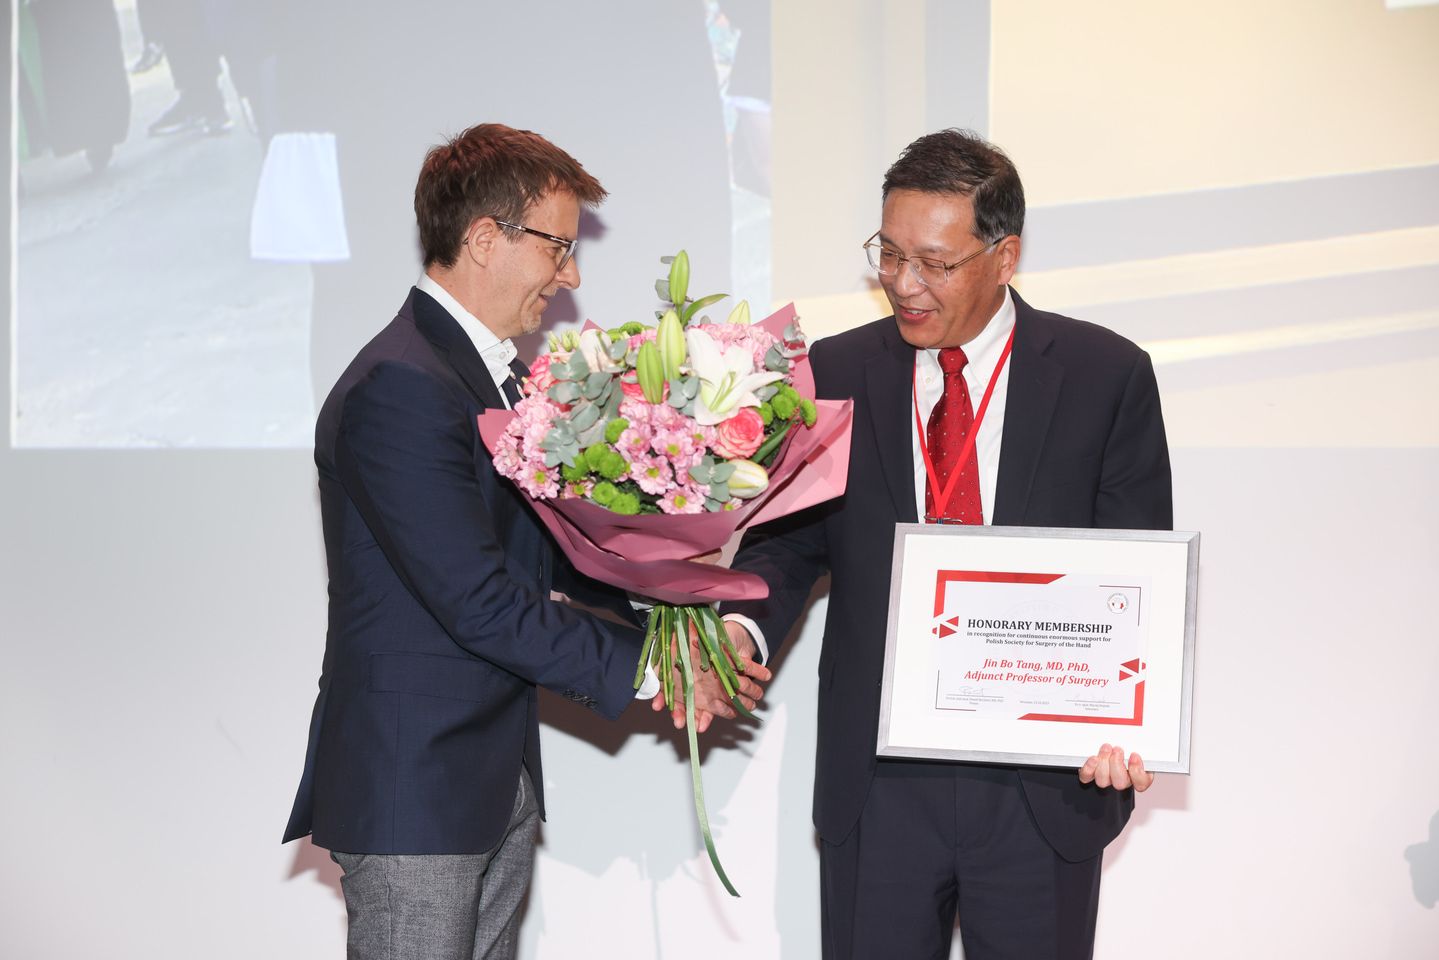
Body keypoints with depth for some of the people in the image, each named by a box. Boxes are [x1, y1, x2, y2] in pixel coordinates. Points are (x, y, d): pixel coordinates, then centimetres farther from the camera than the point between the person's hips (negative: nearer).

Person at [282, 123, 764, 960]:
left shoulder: (505, 377, 14)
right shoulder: (398, 388, -19)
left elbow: (546, 547, 13)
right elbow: (481, 602, -22)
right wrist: (642, 663, -16)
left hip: (501, 779, 10)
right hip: (414, 788, -9)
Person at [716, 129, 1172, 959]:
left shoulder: (1107, 376, -2)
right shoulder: (836, 374, 5)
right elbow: (789, 540, 7)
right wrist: (742, 629, -15)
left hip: (1046, 786, -1)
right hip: (878, 781, 2)